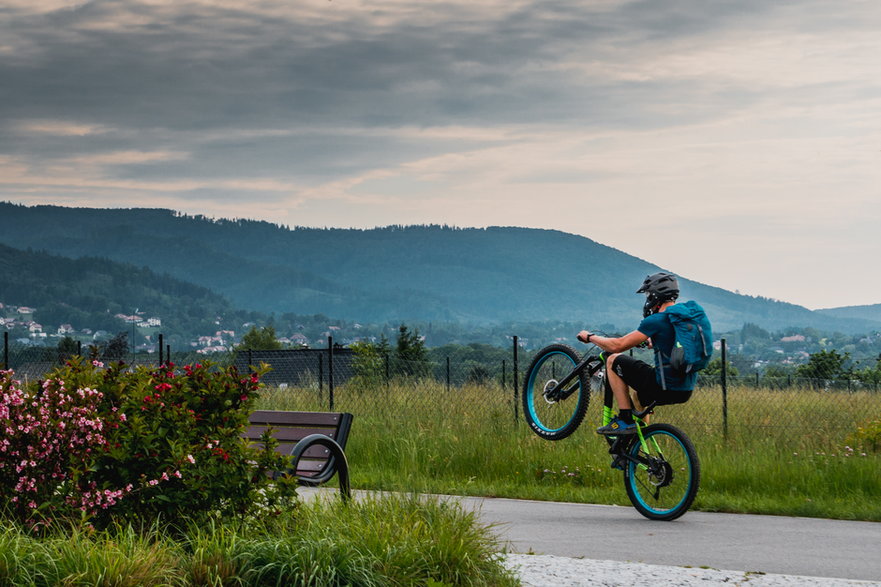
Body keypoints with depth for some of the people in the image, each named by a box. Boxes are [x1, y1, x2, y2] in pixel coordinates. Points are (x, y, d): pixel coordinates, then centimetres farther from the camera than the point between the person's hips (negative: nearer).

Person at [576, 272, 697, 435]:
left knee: (613, 361, 5)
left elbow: (617, 346, -11)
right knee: (638, 393, 37)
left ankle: (625, 420, 1)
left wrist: (590, 337, 5)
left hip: (664, 388, -9)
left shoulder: (657, 321, -13)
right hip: (686, 391, 9)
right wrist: (650, 342, 45)